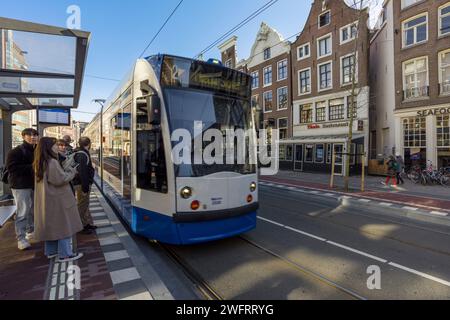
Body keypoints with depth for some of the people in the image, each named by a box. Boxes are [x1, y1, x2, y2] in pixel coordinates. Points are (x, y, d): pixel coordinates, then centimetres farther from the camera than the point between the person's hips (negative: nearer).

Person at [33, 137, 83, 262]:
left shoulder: (41, 163, 10)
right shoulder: (52, 162, -20)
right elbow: (61, 179, -21)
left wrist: (67, 171, 8)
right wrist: (72, 171, -8)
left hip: (47, 200, 10)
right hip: (57, 200, -10)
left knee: (51, 225, 18)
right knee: (64, 225, -1)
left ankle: (51, 251, 30)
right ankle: (65, 254, 5)